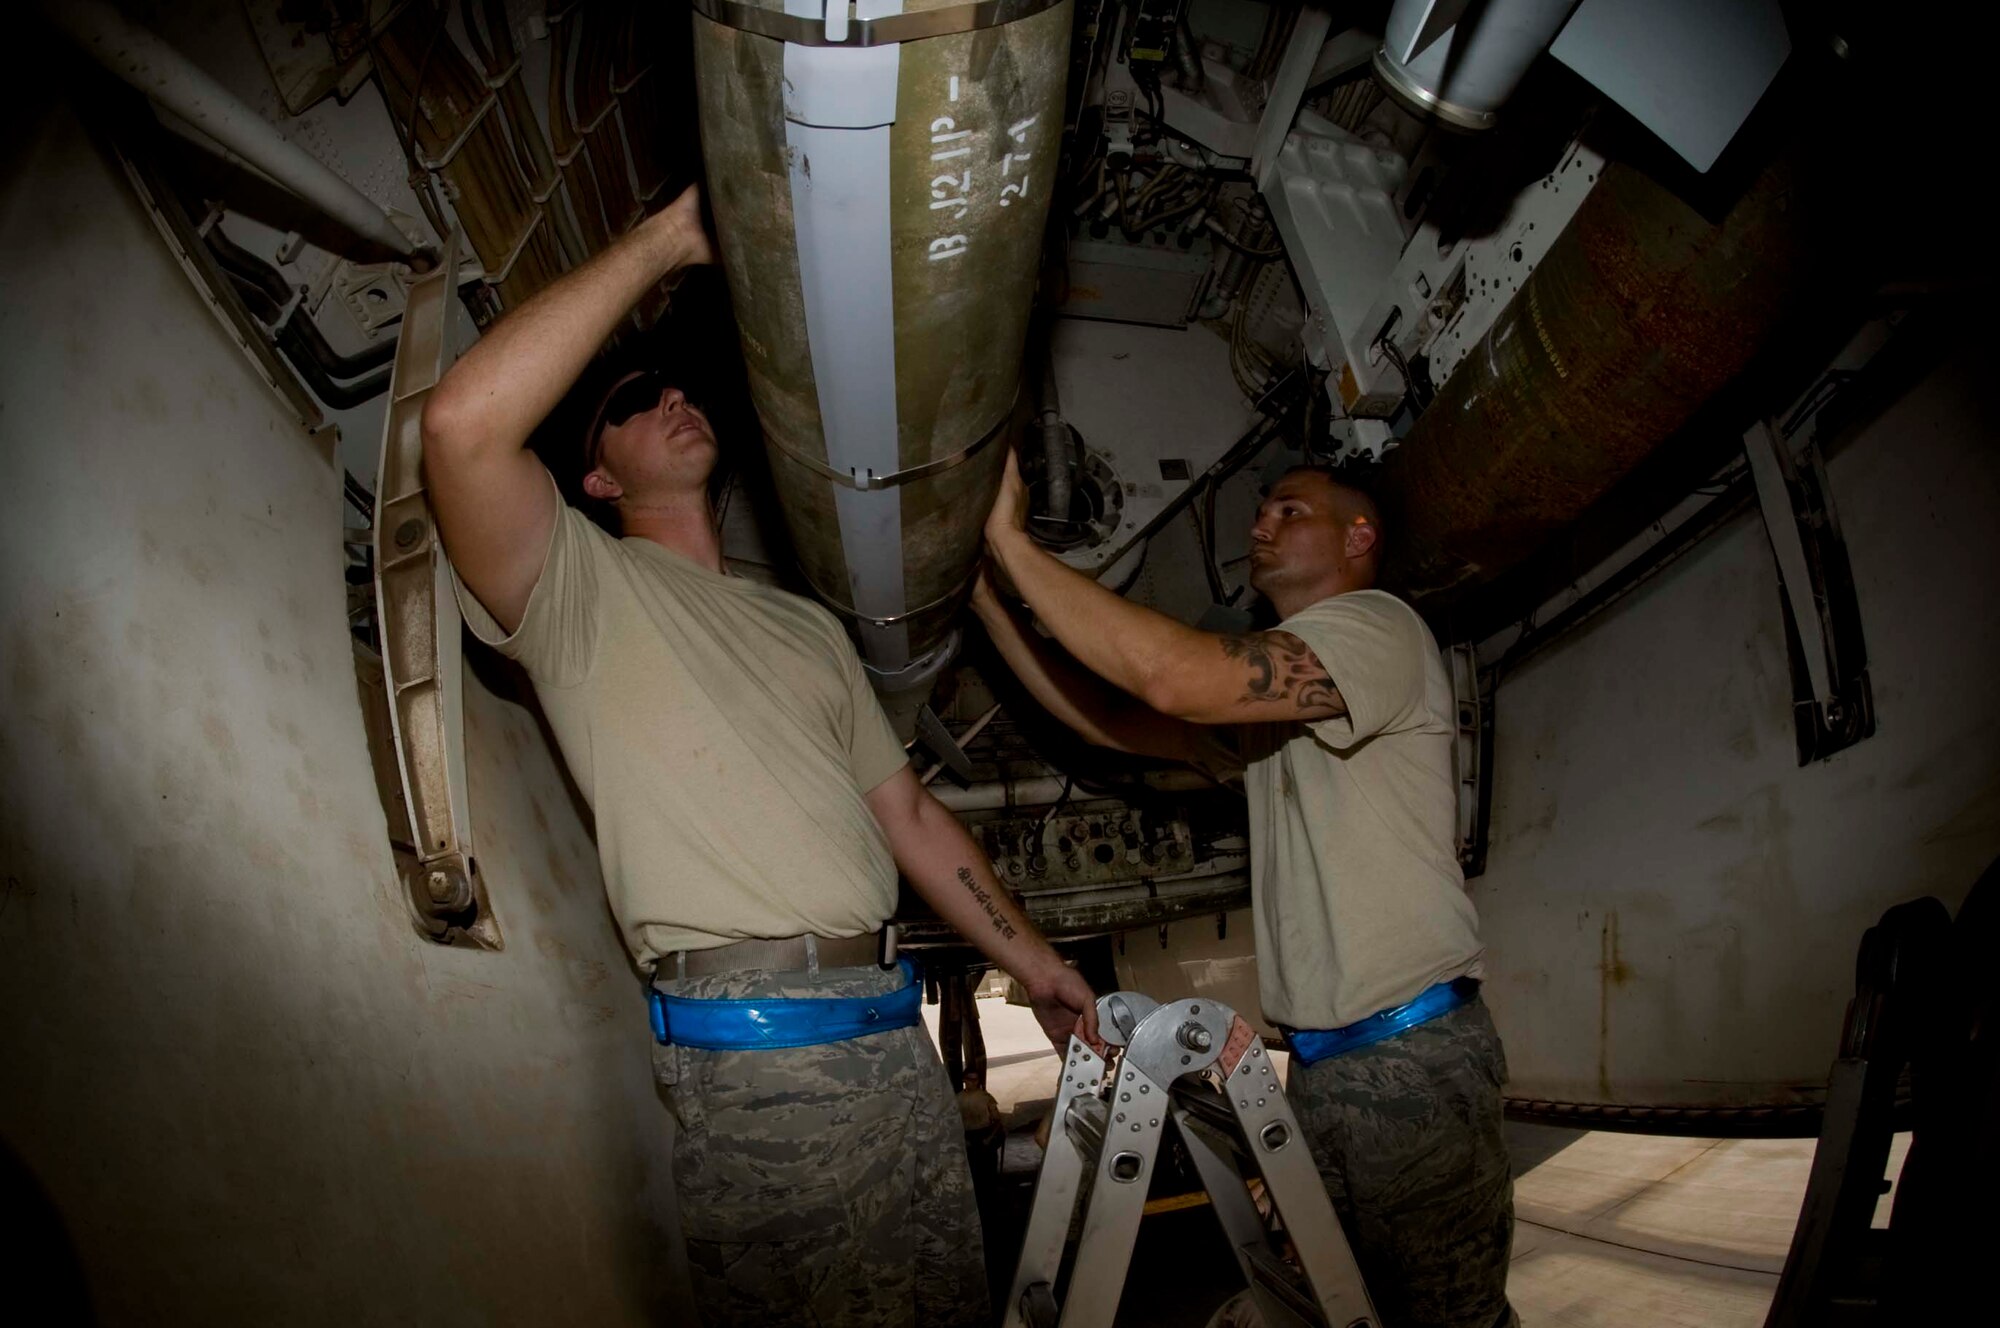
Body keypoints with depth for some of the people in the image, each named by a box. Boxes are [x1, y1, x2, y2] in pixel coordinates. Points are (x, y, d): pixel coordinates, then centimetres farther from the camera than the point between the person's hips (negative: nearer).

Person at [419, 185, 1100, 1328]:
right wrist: (662, 241, -9)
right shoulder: (581, 585, 3)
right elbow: (464, 423, -18)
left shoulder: (811, 627, 23)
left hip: (890, 1029, 7)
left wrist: (1033, 958, 20)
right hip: (753, 1050, -6)